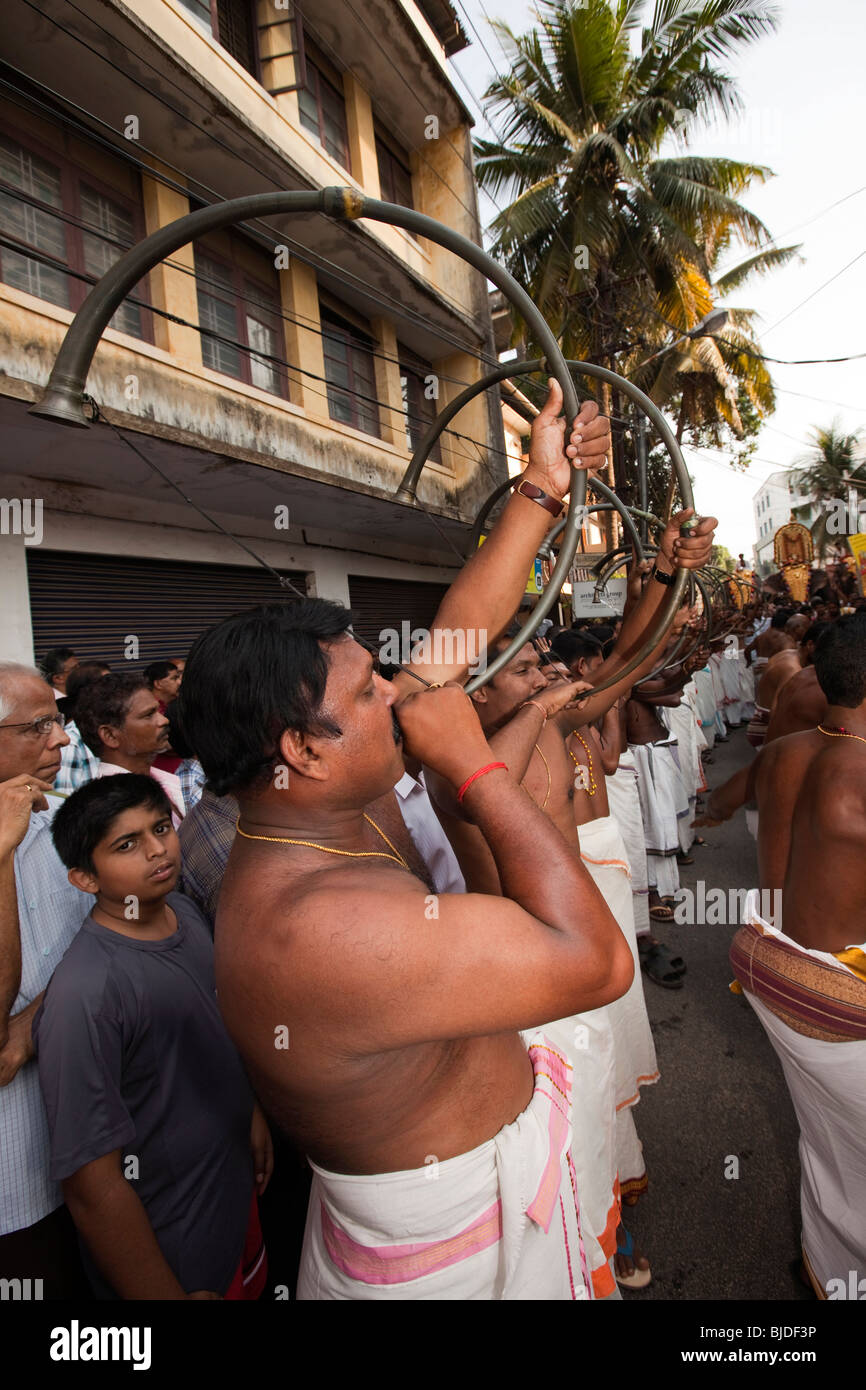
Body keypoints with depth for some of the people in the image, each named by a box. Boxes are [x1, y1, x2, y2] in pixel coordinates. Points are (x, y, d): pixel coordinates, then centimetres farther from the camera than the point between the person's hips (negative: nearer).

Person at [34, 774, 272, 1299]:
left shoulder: (184, 912, -6)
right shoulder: (84, 995, -32)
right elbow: (93, 1183, -27)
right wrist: (172, 1294, -18)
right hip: (170, 1256, -7)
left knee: (254, 1286, 27)